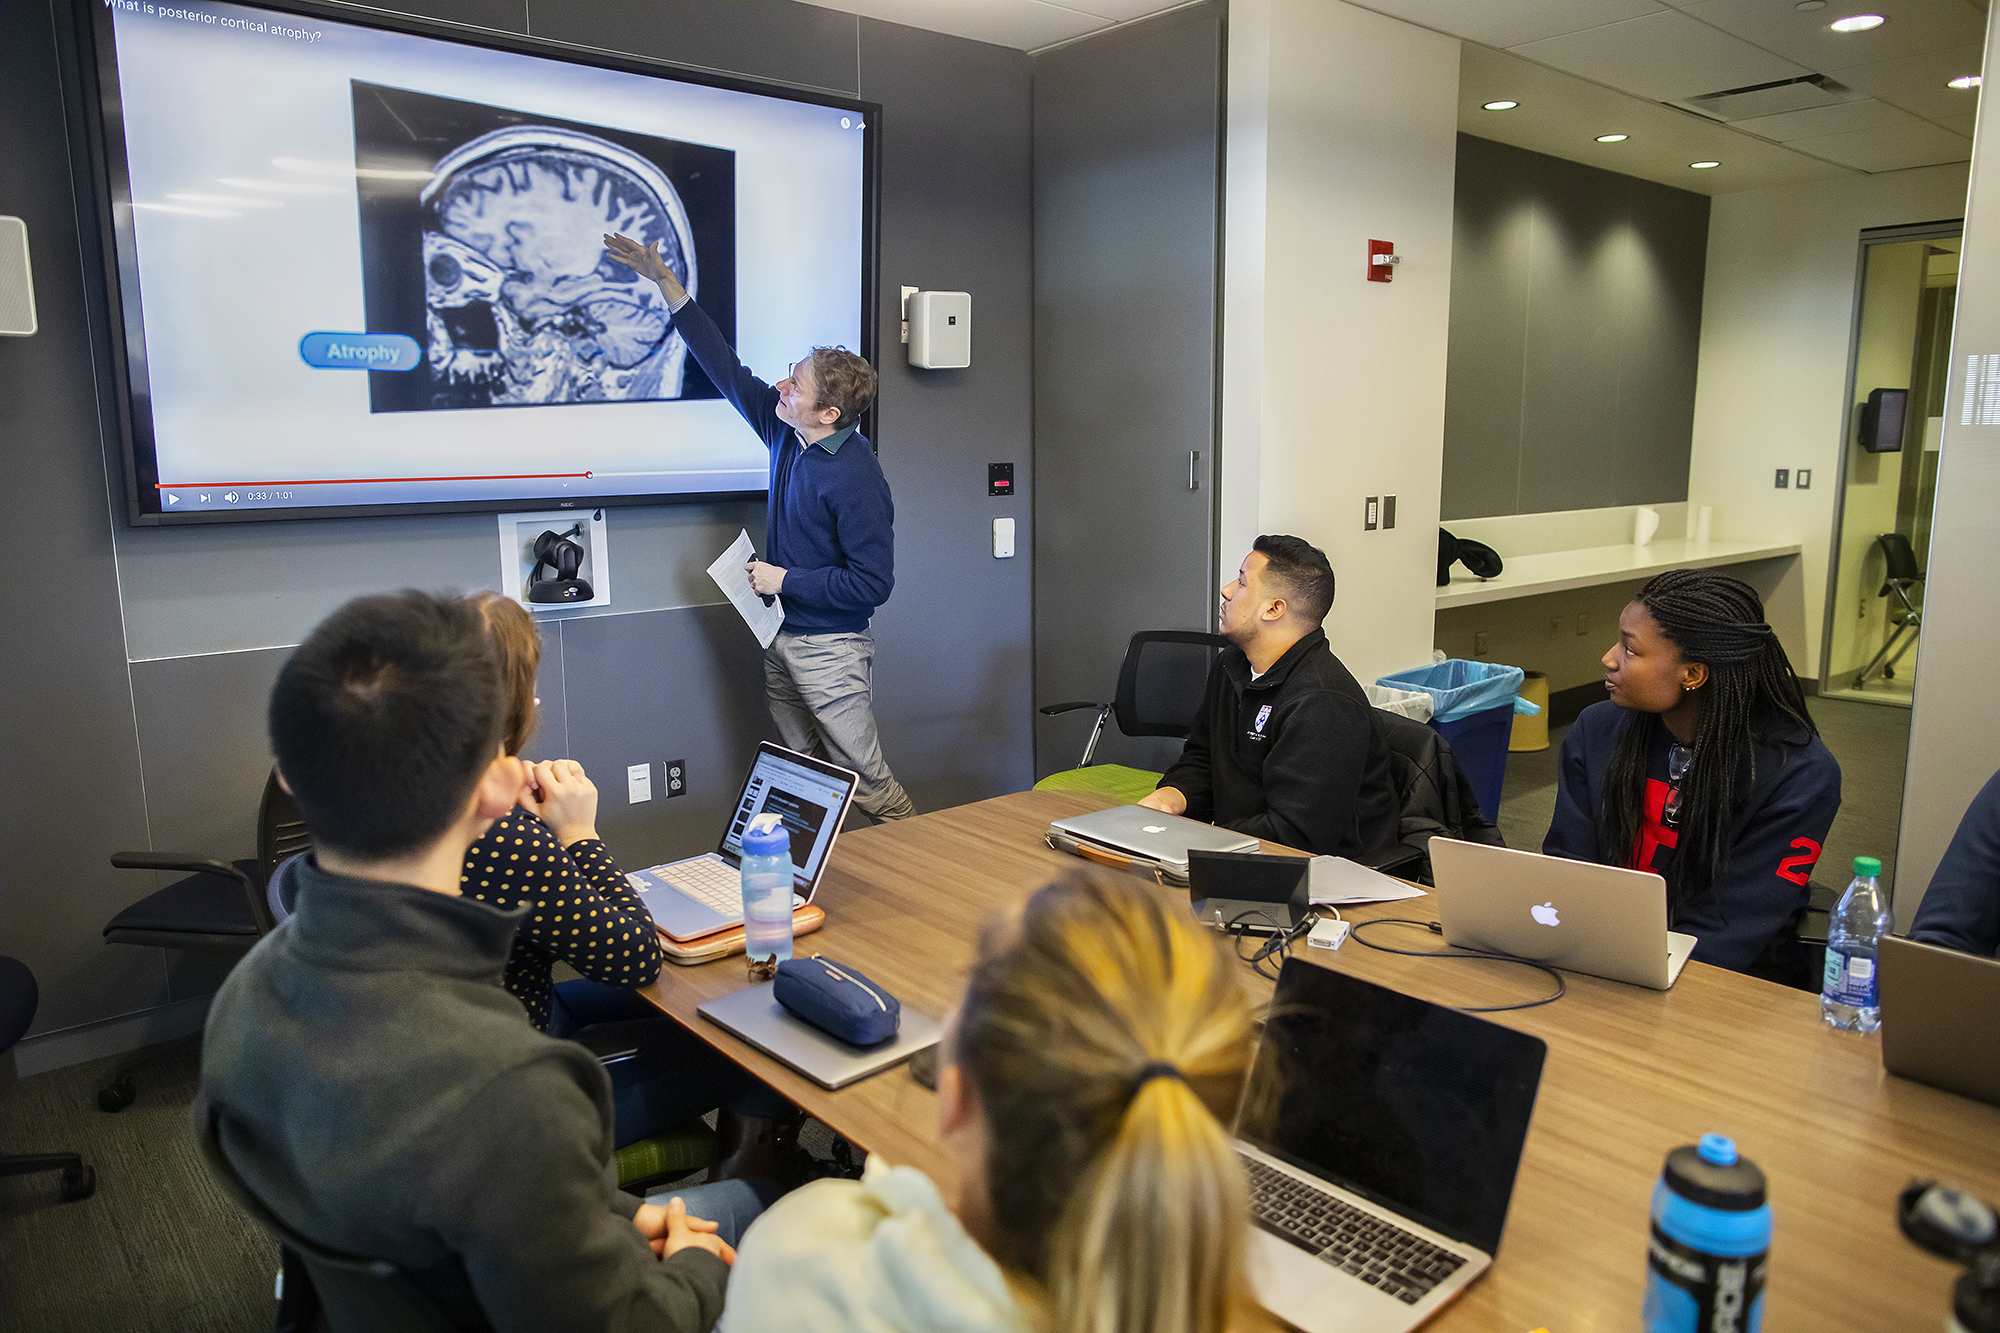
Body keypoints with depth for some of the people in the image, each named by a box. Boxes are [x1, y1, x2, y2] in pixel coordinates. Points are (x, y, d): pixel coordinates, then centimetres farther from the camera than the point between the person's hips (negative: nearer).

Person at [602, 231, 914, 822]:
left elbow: (873, 583, -23)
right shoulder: (785, 431, 0)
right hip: (780, 640, 8)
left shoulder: (857, 480, -23)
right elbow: (729, 369, 10)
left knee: (866, 783, 1)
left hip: (829, 648, -8)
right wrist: (666, 282, 9)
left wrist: (786, 580, -17)